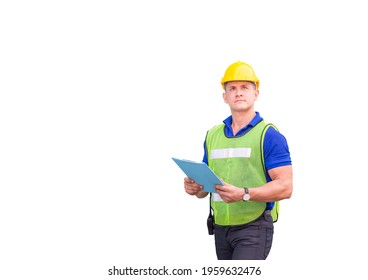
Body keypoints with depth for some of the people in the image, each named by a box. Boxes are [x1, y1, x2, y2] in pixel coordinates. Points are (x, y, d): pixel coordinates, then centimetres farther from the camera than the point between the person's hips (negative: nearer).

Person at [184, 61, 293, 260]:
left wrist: (244, 194, -27)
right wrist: (195, 188, -4)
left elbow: (285, 187, -14)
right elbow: (205, 185, 21)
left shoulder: (269, 135, -6)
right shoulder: (213, 135, 13)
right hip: (221, 229, 7)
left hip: (254, 228, -7)